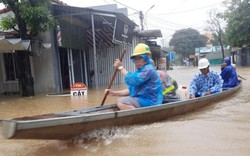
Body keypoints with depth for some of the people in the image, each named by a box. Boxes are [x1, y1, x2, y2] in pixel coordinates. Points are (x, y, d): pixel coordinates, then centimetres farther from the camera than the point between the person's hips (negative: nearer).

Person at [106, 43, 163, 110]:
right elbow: (131, 89, 15)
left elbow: (132, 81, -25)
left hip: (149, 102, -10)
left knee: (120, 102, -22)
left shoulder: (148, 69, -13)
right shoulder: (139, 71, 17)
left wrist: (121, 67, -14)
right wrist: (115, 93, 3)